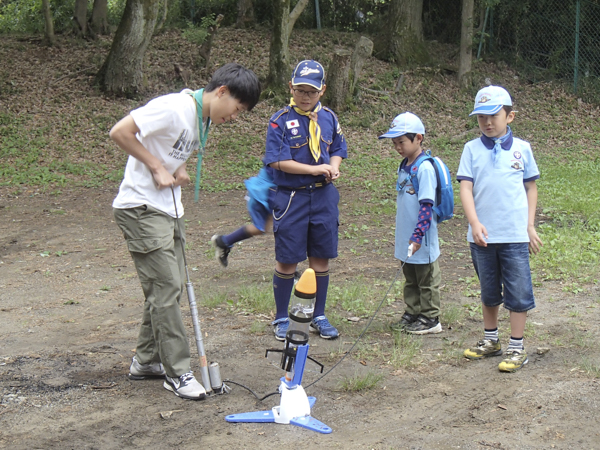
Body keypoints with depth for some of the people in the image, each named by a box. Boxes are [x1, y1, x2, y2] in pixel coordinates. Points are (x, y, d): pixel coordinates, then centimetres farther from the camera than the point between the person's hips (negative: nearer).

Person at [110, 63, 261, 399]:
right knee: (166, 287, -9)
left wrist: (178, 170, 2)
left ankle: (147, 360, 25)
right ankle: (177, 371, 0)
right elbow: (120, 132, -21)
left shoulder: (205, 120, 9)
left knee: (172, 286, 12)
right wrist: (158, 169, -17)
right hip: (141, 207, -9)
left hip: (170, 208, 9)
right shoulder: (174, 108, -19)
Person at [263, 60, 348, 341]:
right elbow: (278, 161, -16)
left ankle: (319, 317, 25)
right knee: (287, 261, 4)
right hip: (290, 198, -4)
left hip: (324, 196, 4)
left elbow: (338, 149, 16)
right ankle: (281, 319, 20)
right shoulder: (280, 120, -9)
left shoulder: (328, 118, 6)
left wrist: (333, 167, -6)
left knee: (321, 258, 10)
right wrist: (314, 169, -19)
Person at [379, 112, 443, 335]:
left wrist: (418, 235, -24)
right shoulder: (403, 167, 9)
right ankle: (412, 313, 29)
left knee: (427, 280, 6)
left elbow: (426, 205, -21)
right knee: (410, 279, 18)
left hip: (422, 241, -8)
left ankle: (430, 318, 16)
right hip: (405, 238, 8)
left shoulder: (425, 168, -18)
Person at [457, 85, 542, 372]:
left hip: (515, 234, -1)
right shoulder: (472, 149, 1)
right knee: (488, 292, 17)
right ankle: (490, 340, 32)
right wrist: (474, 223, -19)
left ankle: (516, 348, 12)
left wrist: (530, 226, 5)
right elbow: (465, 188, -7)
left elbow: (531, 187, 9)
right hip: (481, 235, 1)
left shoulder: (521, 148, 2)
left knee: (518, 292, 1)